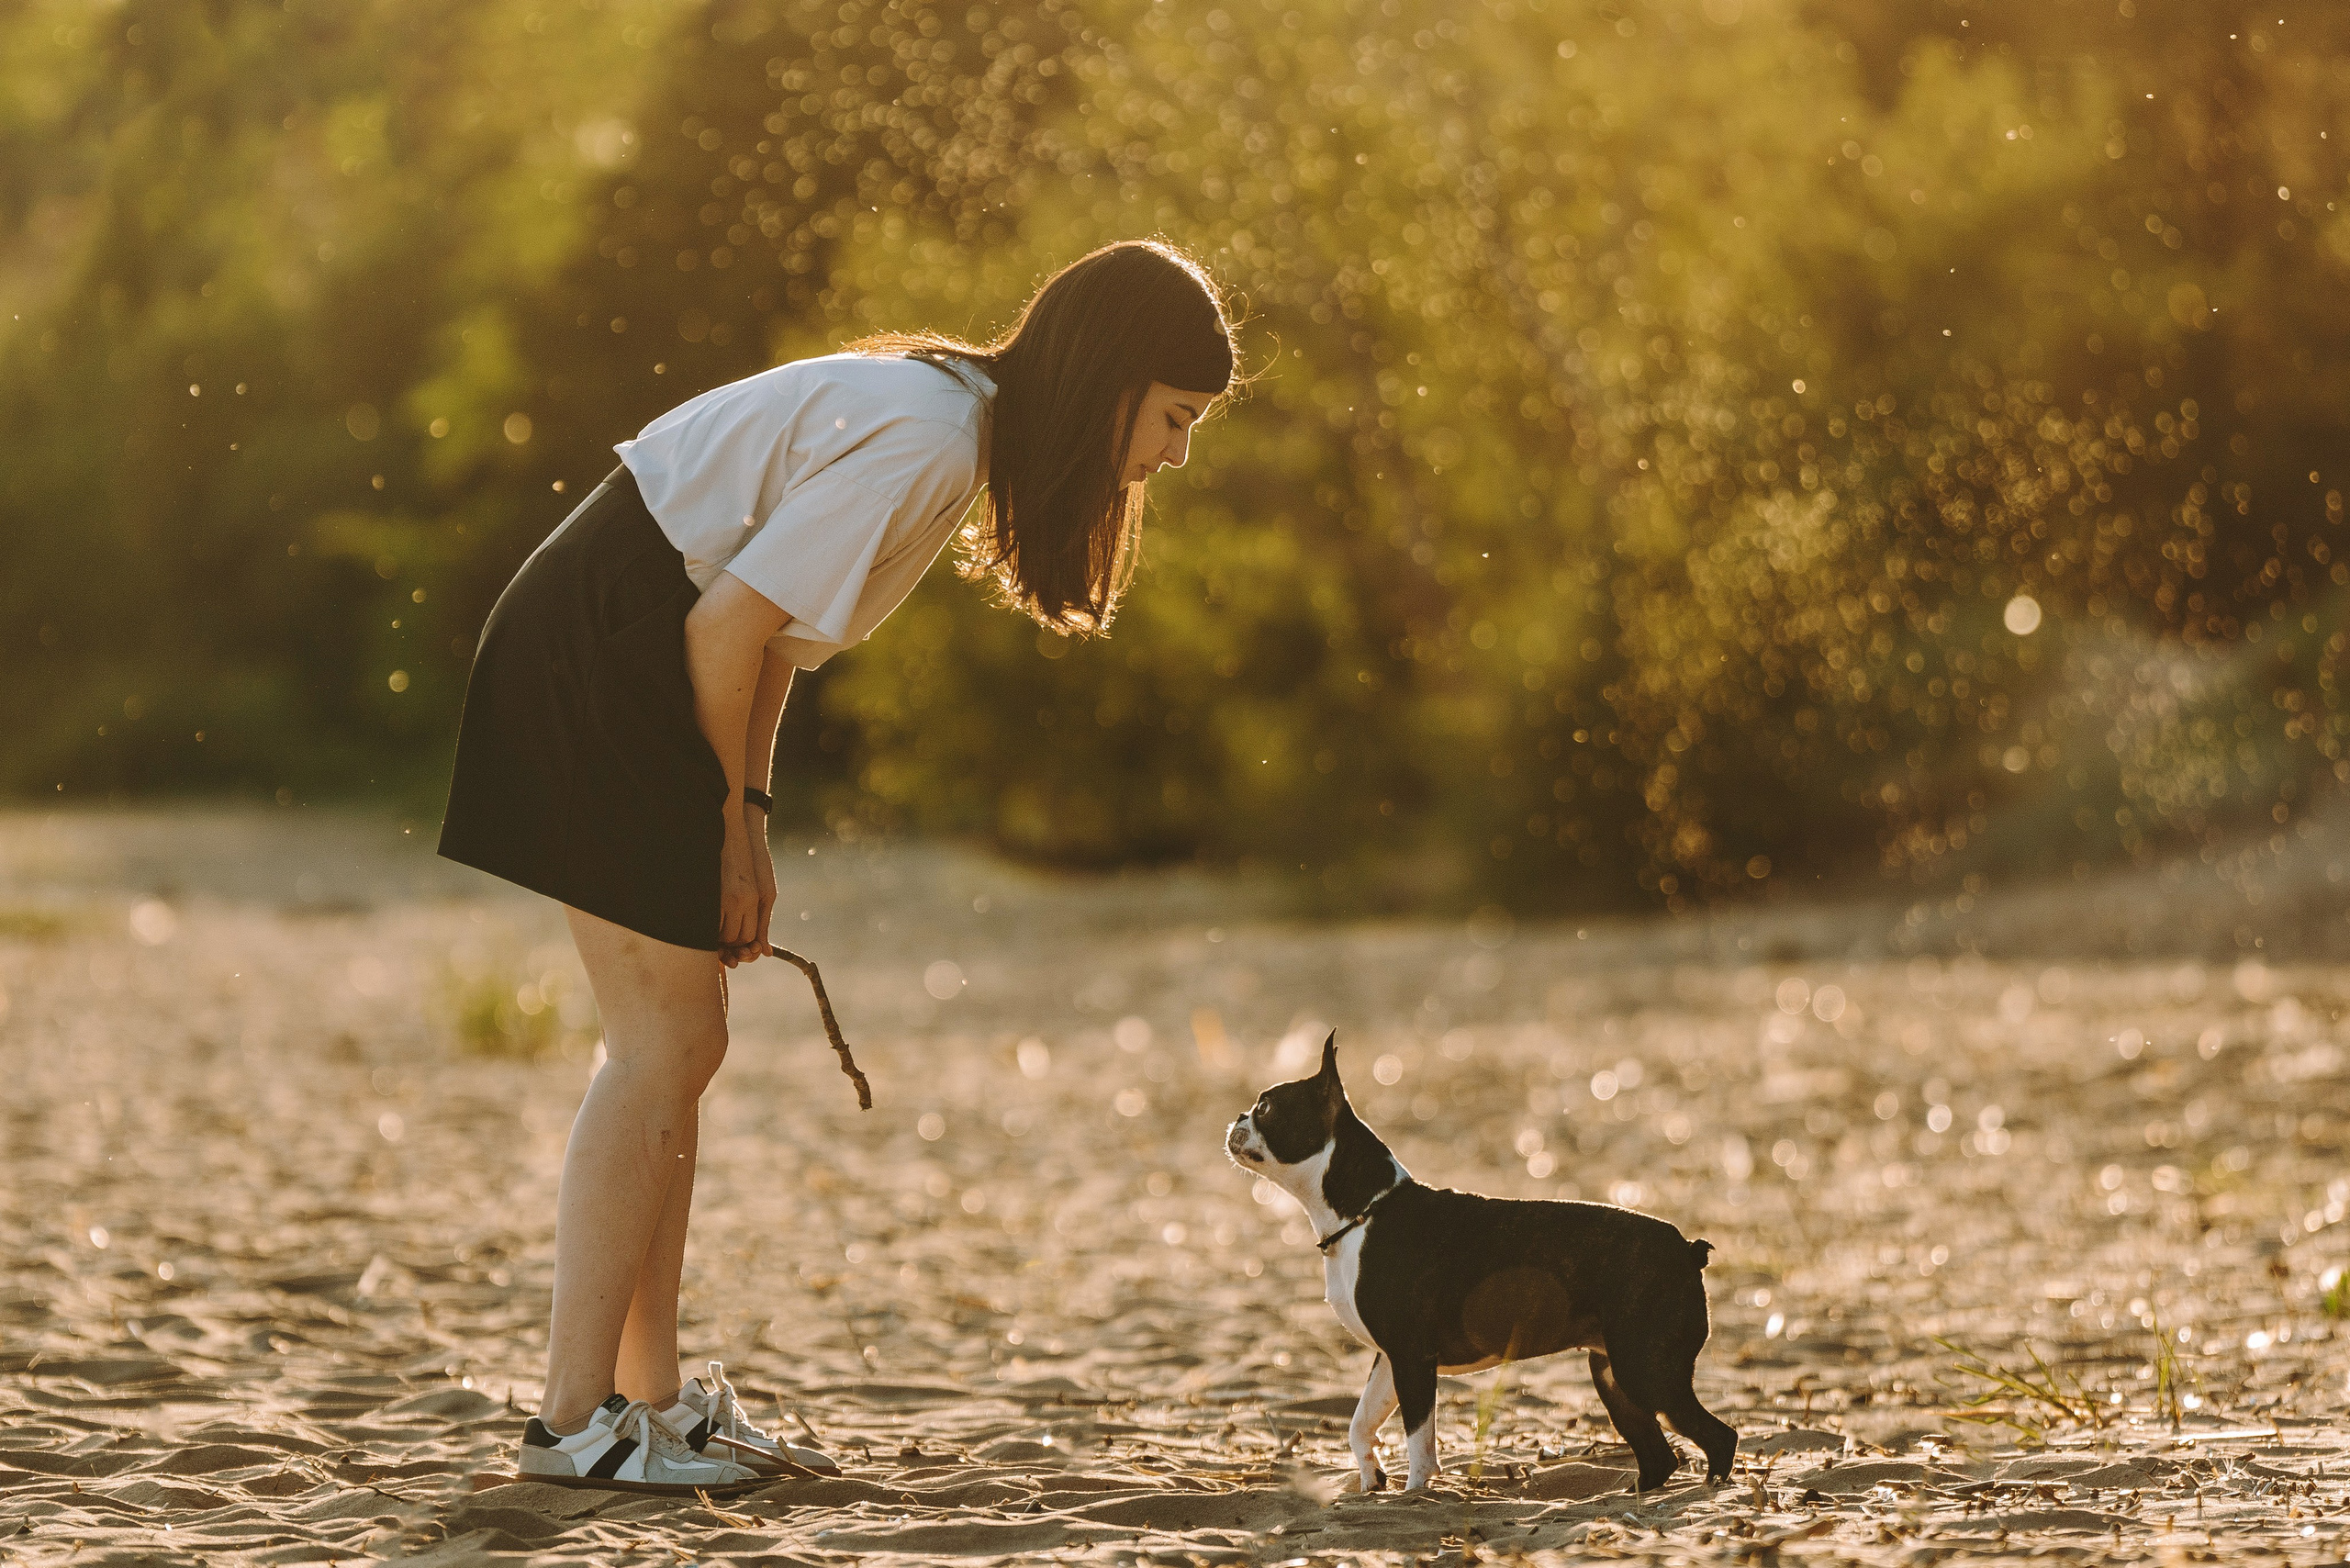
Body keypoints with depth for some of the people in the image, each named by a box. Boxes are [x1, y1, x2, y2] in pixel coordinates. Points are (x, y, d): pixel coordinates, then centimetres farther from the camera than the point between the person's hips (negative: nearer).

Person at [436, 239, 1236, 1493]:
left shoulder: (949, 415, 12)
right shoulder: (925, 441, -19)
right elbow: (728, 625, -20)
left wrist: (740, 820, 7)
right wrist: (730, 821, -5)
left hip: (622, 656, 10)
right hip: (601, 656, -10)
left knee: (675, 1045, 10)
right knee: (665, 1046, -8)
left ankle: (647, 1392, 14)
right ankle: (572, 1420, -7)